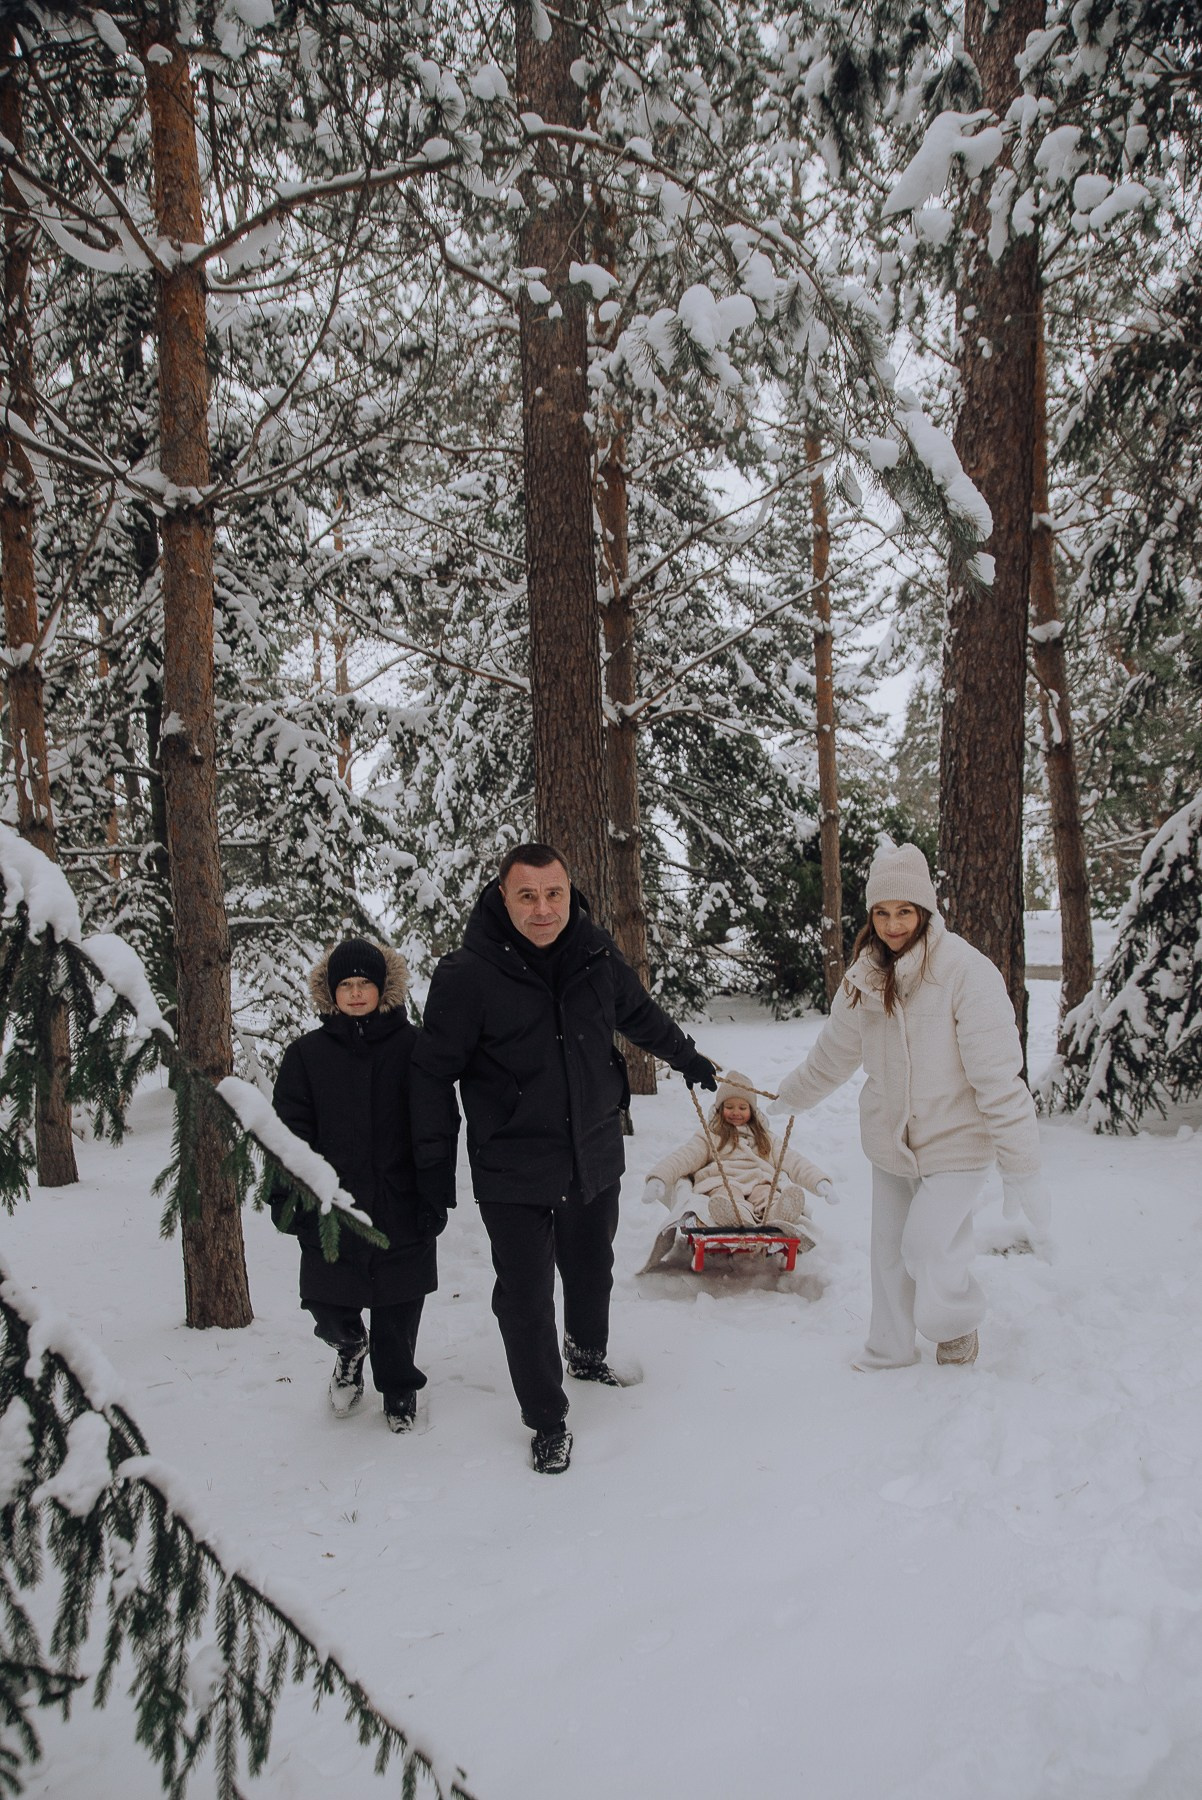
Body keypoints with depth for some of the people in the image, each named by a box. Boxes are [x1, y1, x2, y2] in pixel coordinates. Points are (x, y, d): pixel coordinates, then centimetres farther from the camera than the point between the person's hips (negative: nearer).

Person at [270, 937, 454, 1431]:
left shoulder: (414, 1048, -1)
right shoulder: (307, 1054, 3)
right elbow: (291, 1130, 3)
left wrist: (435, 1195, -4)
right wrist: (286, 1196, -3)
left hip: (401, 1205, -1)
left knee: (399, 1307, 8)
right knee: (327, 1301, 3)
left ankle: (399, 1388, 32)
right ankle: (350, 1346, 38)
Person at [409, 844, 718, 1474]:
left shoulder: (596, 954, -4)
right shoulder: (466, 976, -18)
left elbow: (641, 1015, 16)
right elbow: (433, 1073, -10)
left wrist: (690, 1060, 30)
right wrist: (433, 1166, -10)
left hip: (595, 1157, 5)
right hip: (513, 1171, -4)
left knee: (592, 1272, 24)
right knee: (526, 1300, 3)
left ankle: (588, 1353, 52)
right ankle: (547, 1422, 22)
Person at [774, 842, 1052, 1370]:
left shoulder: (965, 970, -20)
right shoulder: (865, 975, -1)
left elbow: (999, 1079, -21)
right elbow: (834, 1052, 17)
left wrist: (1022, 1170, -21)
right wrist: (790, 1097, 31)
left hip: (953, 1145, -5)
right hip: (888, 1143, 6)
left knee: (927, 1248, -15)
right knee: (889, 1253, 14)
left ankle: (958, 1323, 18)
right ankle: (888, 1354, 36)